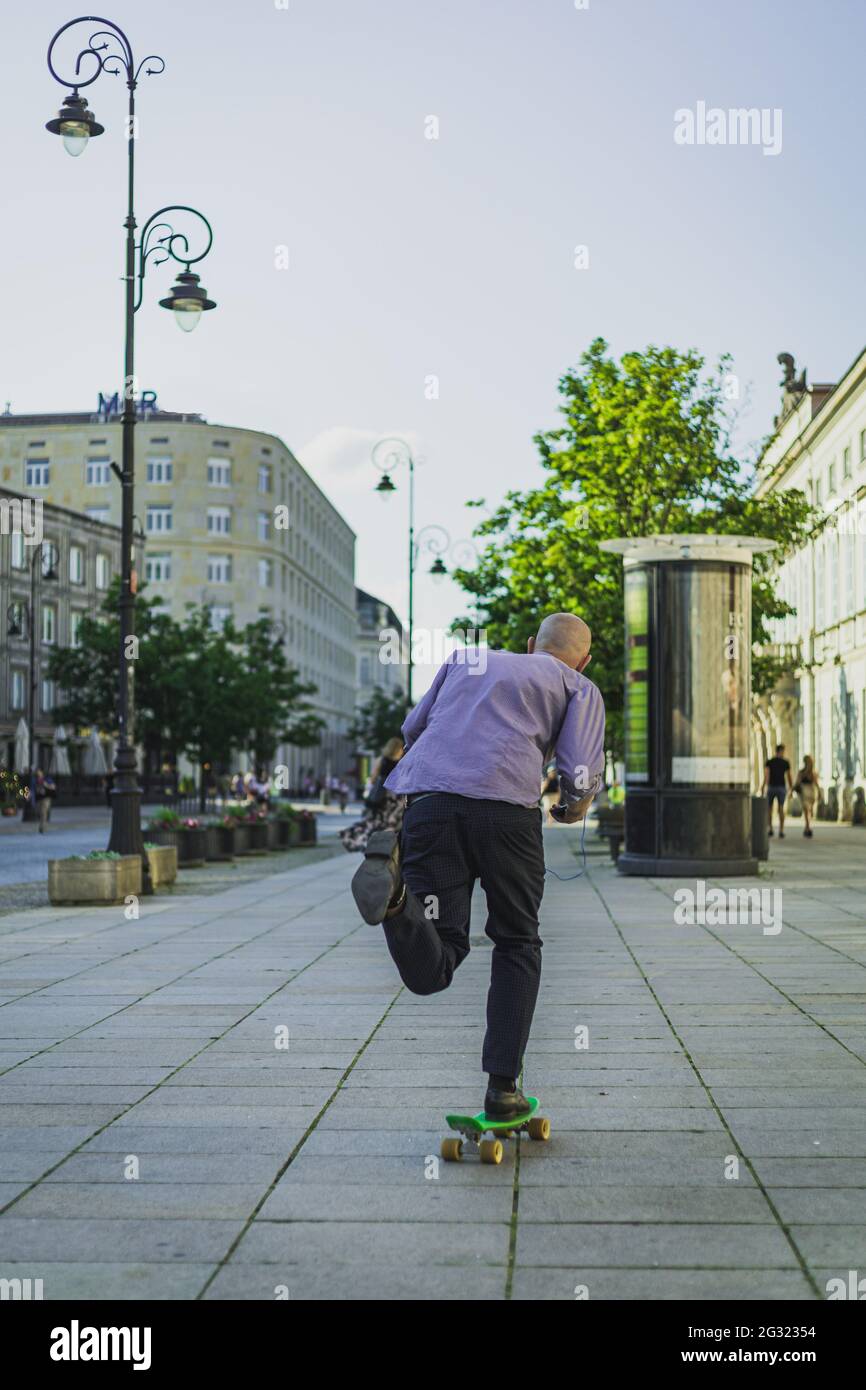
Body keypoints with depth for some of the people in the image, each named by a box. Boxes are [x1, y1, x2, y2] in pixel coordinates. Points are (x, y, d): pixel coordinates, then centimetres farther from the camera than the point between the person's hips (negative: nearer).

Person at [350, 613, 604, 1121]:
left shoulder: (467, 658, 33)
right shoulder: (580, 688, 21)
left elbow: (412, 730, 32)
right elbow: (581, 775, 6)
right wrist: (573, 811, 28)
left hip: (428, 802, 3)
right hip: (507, 809, -2)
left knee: (430, 972, 1)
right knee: (518, 945, 19)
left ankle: (395, 887, -28)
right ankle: (503, 1085, 11)